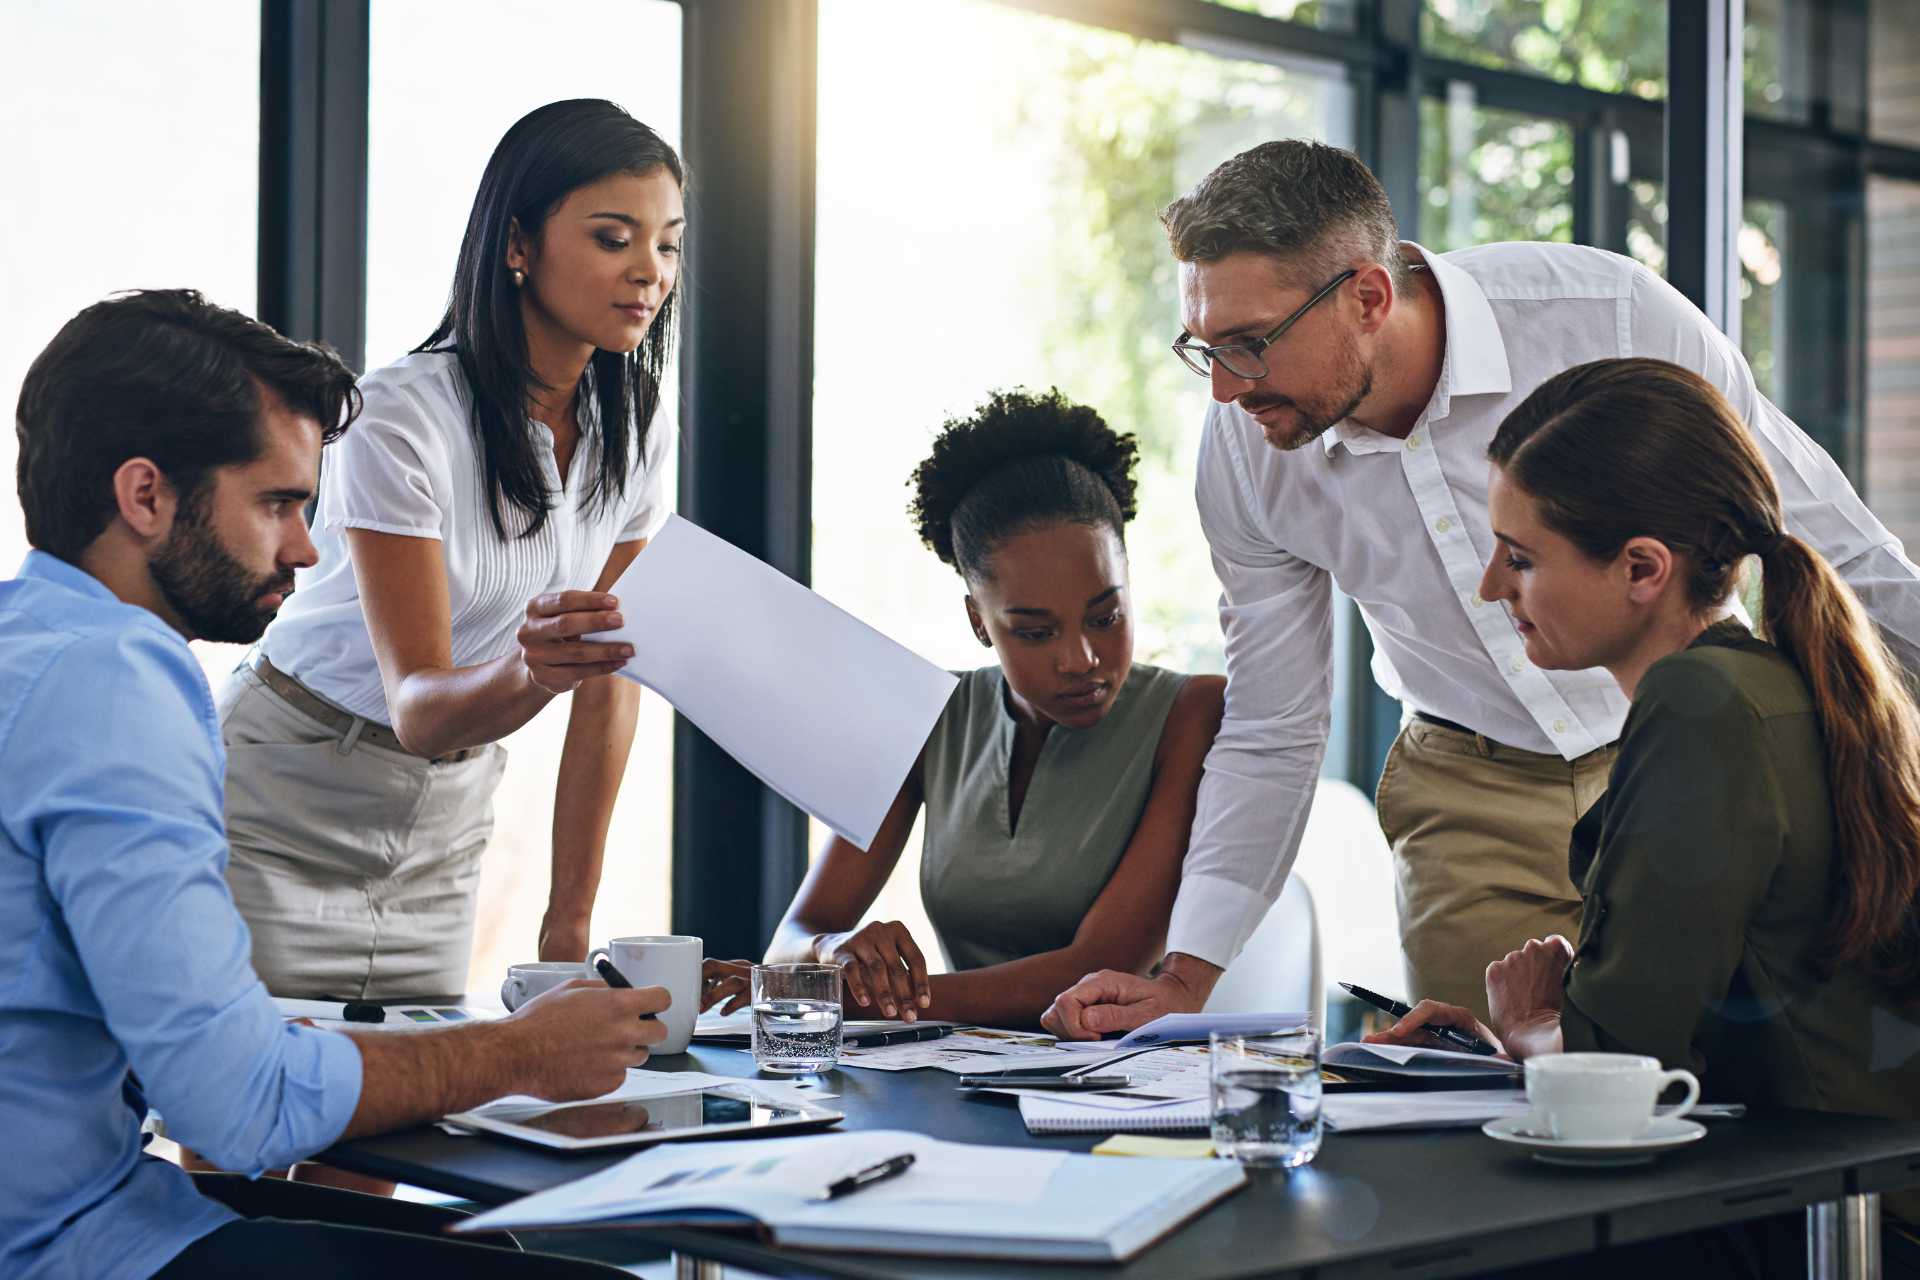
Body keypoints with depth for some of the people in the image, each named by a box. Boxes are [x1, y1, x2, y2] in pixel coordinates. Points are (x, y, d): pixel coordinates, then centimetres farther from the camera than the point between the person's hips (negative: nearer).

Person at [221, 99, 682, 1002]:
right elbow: (417, 706, -25)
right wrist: (531, 670, -46)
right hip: (284, 813, -5)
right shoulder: (402, 419, -21)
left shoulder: (634, 435, -3)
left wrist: (571, 920, -2)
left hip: (443, 833, 5)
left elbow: (609, 689, 0)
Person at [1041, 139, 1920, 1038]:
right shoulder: (1243, 447, -13)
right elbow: (1270, 738, 0)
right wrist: (1185, 976, -6)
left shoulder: (1611, 316, -24)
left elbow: (1828, 536, -9)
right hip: (1469, 807, 2)